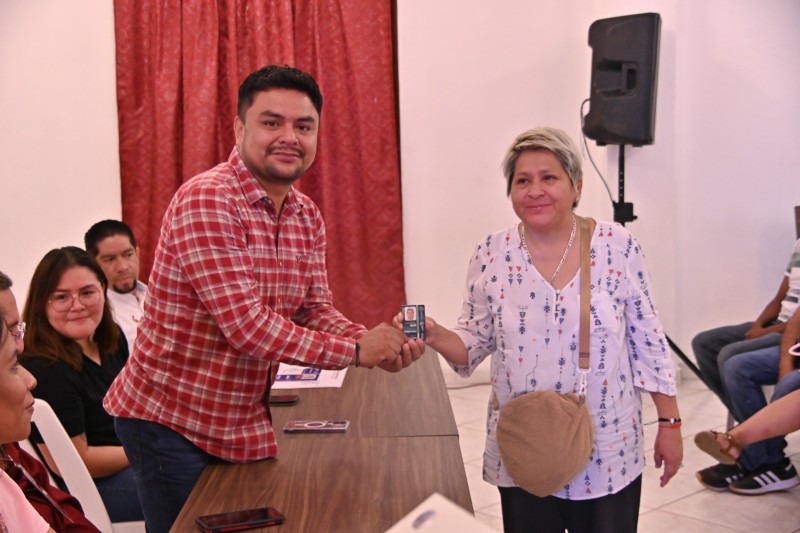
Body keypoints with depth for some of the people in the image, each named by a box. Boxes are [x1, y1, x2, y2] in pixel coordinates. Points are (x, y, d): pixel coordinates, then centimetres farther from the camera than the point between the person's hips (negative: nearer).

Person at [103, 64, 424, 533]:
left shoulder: (308, 216, 3)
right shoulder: (207, 200, -23)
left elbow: (316, 310, 3)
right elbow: (246, 325, -29)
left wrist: (379, 345, -16)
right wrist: (356, 352, -21)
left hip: (246, 422, 7)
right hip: (172, 422, -7)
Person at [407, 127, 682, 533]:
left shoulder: (618, 247, -8)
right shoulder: (491, 254, -6)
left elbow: (648, 343, -1)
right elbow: (475, 344, 0)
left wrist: (669, 423, 1)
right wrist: (434, 335, -20)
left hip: (608, 453, 0)